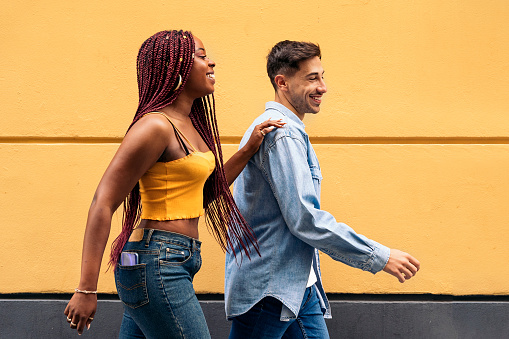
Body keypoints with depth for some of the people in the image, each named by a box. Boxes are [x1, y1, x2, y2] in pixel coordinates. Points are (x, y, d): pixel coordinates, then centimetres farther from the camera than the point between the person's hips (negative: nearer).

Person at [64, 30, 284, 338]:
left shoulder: (190, 123, 14)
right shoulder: (156, 126, -14)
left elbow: (203, 193, 26)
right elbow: (103, 205, -17)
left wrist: (249, 149, 20)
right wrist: (87, 290, -21)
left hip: (175, 261, 9)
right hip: (157, 264, -9)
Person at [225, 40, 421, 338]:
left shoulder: (289, 131, 19)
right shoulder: (283, 134, -16)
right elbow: (305, 218, -22)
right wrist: (379, 257, -18)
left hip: (298, 285, 10)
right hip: (269, 288, -10)